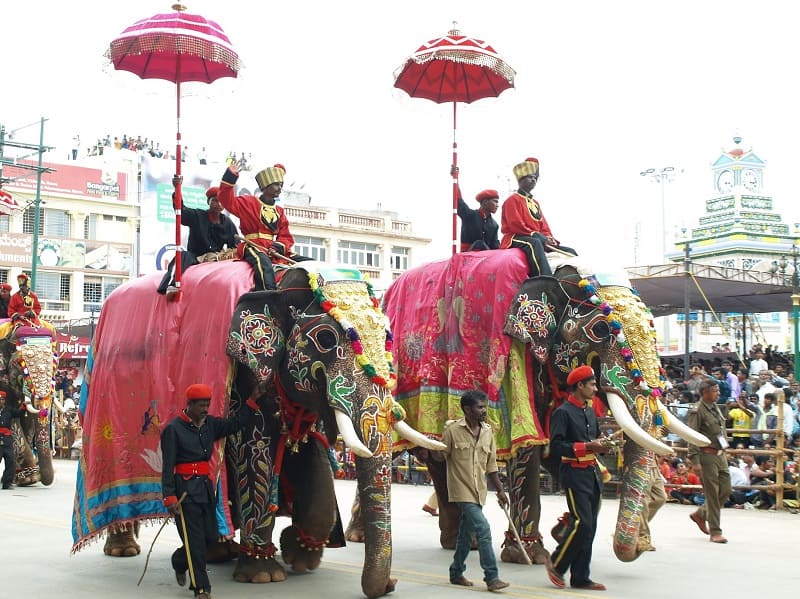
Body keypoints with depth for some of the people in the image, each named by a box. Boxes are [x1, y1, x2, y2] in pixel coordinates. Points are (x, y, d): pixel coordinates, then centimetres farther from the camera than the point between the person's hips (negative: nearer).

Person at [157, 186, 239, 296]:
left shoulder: (228, 223, 9)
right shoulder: (196, 216, 1)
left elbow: (235, 247, 8)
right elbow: (180, 209, -18)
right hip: (194, 258, -4)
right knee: (183, 257, -36)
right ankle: (171, 285, -56)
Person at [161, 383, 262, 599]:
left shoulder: (210, 424, 9)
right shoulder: (174, 428, -9)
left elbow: (236, 423, 18)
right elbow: (168, 466, -11)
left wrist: (252, 402, 8)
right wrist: (169, 497, -16)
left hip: (205, 486, 7)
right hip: (185, 489, -7)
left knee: (210, 535, 11)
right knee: (195, 539, -3)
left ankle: (179, 562, 37)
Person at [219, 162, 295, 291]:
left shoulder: (279, 211, 21)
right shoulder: (249, 202, 8)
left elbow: (286, 236, 15)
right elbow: (227, 200, -4)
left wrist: (279, 246, -8)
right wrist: (231, 176, -13)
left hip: (273, 250, 6)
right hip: (253, 247, -6)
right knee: (264, 263, -38)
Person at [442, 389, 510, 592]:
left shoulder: (487, 431, 7)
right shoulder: (453, 430, -9)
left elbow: (491, 463, 13)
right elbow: (441, 455, -1)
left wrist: (499, 489, 12)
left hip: (479, 491, 6)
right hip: (462, 490, -6)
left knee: (467, 532, 14)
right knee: (483, 529, -15)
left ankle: (456, 573, 28)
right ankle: (491, 577, -10)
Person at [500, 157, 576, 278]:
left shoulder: (535, 203, 26)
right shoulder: (513, 200, 0)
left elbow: (544, 227, 19)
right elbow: (515, 225, -13)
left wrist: (549, 238, -4)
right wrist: (537, 235, -18)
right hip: (516, 239, -9)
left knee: (570, 252, -5)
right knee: (535, 243, -44)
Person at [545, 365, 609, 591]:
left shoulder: (590, 412, 18)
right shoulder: (563, 412, -9)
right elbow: (556, 447, -17)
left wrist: (602, 445, 4)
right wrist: (587, 446, -21)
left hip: (592, 472, 8)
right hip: (574, 473, -8)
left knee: (589, 527, 7)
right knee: (582, 523, -14)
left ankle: (580, 578, 13)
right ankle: (556, 564, 6)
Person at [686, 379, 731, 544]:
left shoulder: (715, 408, 15)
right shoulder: (697, 411, -11)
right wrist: (695, 461, -19)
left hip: (720, 454, 8)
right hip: (707, 455, -8)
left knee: (725, 490, 8)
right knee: (712, 494, -4)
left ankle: (700, 515, 27)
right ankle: (715, 532, 4)